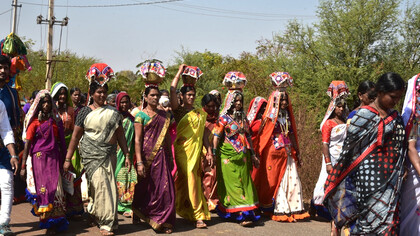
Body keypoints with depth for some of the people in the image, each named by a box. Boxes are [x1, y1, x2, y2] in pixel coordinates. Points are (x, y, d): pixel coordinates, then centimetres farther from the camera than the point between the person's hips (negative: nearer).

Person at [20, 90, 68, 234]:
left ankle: (55, 222, 9)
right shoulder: (34, 122, -1)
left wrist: (64, 161, 14)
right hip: (39, 158, -4)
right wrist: (23, 166, -8)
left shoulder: (55, 121, 11)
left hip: (54, 159, 4)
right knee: (44, 189, -5)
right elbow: (27, 144, -4)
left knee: (56, 189, 1)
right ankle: (48, 223, 3)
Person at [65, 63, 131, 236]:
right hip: (91, 154, -4)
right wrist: (68, 159, 1)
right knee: (100, 186, -10)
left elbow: (120, 135, 12)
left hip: (109, 154, 4)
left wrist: (127, 155, 7)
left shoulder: (113, 112, 9)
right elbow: (75, 136, 3)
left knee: (110, 187, 5)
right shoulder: (85, 112, 1)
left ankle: (94, 212, 28)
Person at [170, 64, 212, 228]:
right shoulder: (178, 110, 1)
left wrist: (209, 151, 8)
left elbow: (204, 132, 14)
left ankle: (187, 211, 17)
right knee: (191, 180, -9)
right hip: (182, 150, -4)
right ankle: (199, 215, -5)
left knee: (193, 181, 6)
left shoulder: (200, 113, 14)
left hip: (196, 150, 4)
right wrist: (180, 72, -6)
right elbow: (172, 90, -12)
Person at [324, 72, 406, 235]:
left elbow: (399, 149, 17)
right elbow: (350, 147, -8)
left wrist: (401, 172, 11)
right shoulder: (364, 115, -8)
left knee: (389, 221, 5)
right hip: (369, 177, -6)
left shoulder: (395, 116, 12)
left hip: (390, 180, 6)